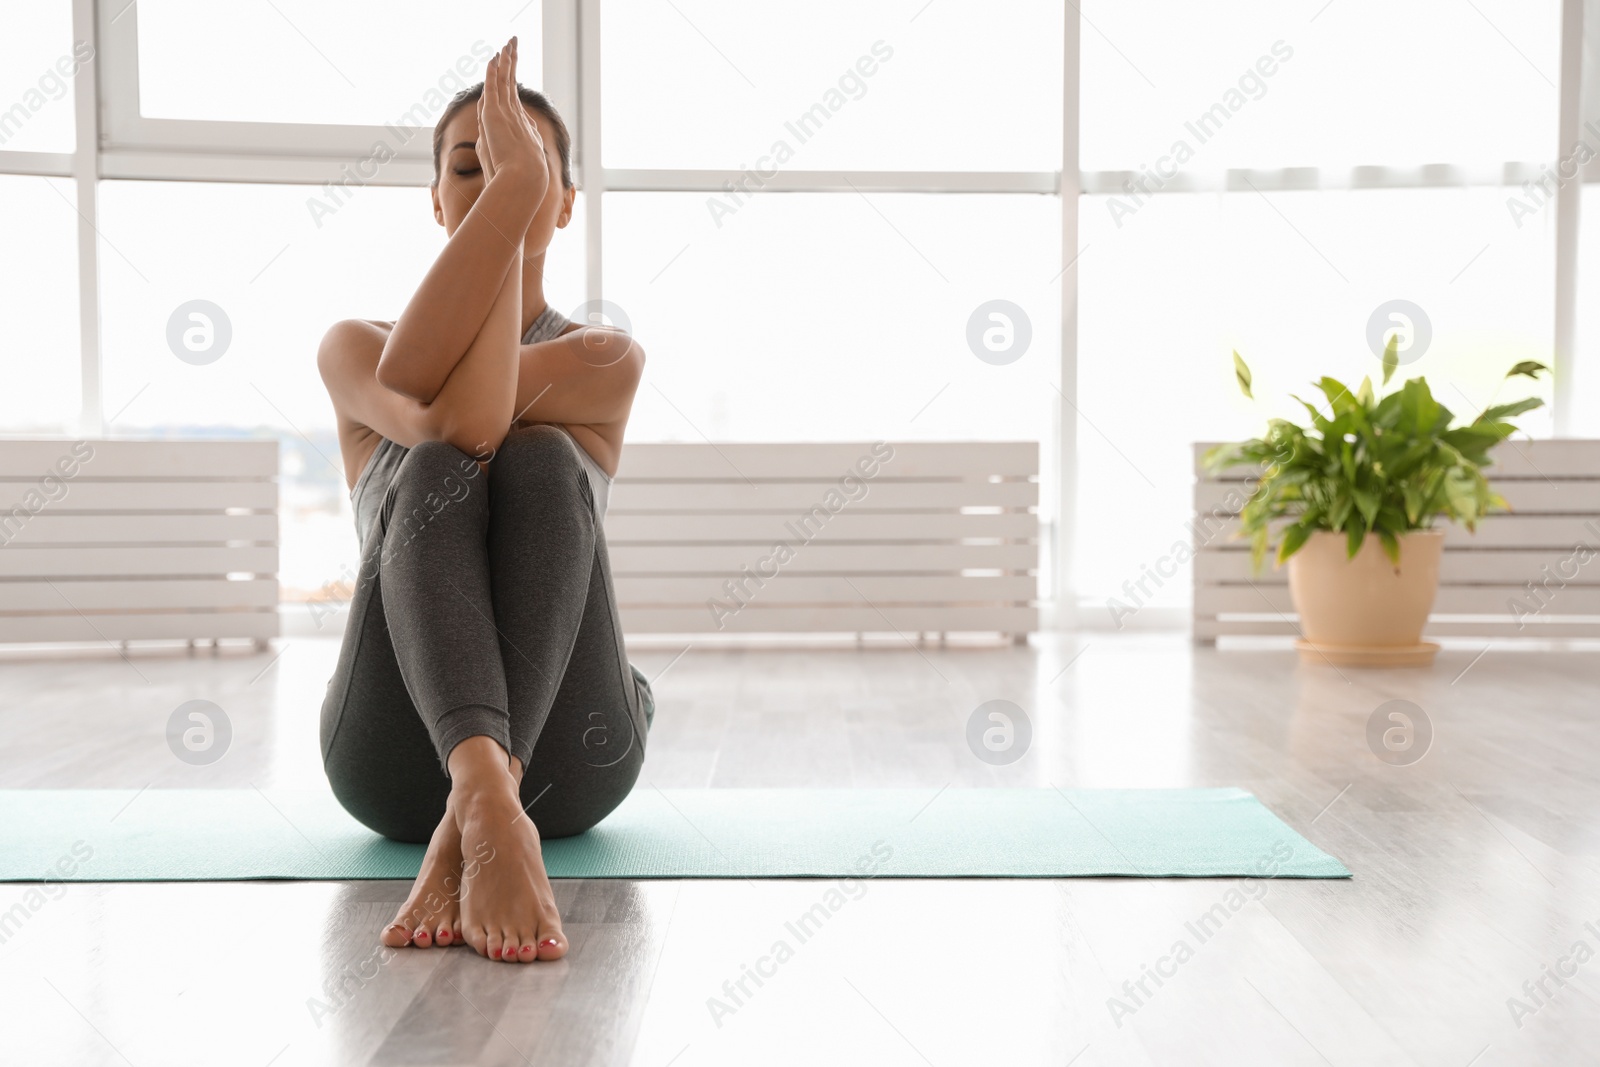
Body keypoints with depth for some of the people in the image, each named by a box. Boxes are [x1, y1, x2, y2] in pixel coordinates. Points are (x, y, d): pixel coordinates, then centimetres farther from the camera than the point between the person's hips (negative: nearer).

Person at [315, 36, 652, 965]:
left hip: (565, 756, 0)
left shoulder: (610, 362, 11)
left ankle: (470, 818, -46)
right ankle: (491, 807, -57)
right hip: (397, 756, 0)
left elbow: (464, 406, -14)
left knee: (540, 463, -27)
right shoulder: (351, 348, 12)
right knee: (436, 470, -30)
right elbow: (441, 419, -15)